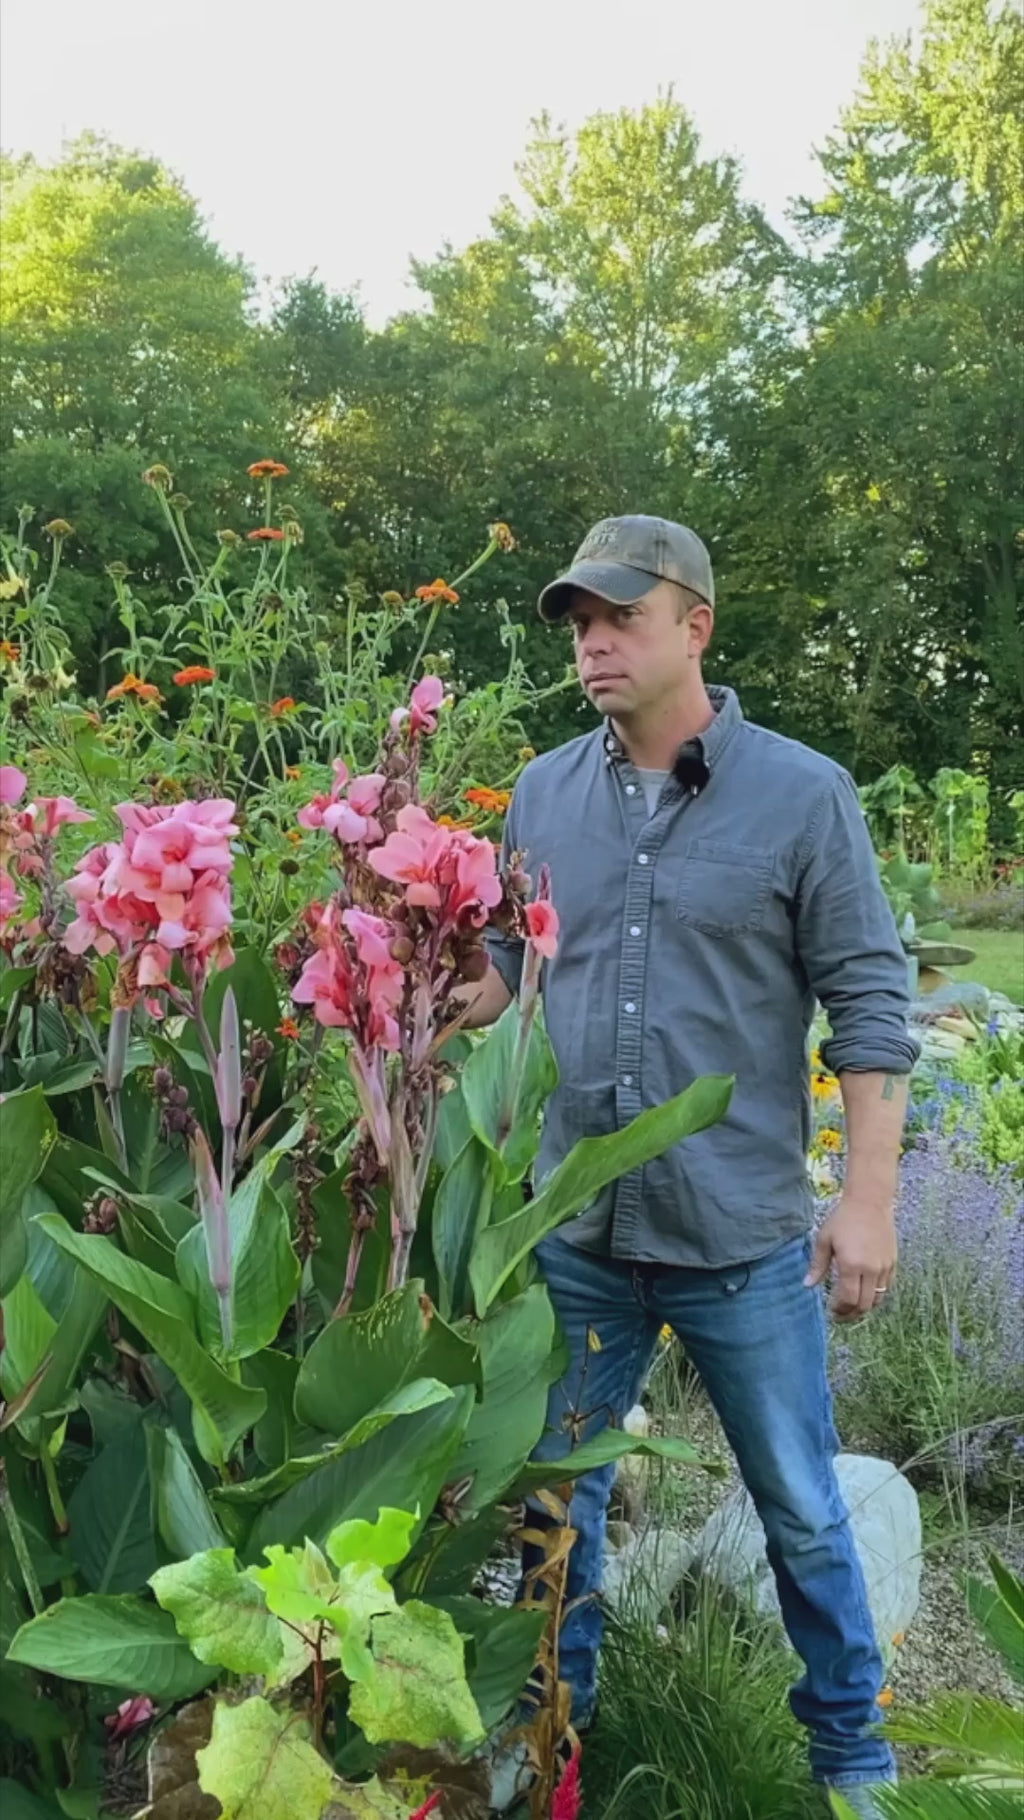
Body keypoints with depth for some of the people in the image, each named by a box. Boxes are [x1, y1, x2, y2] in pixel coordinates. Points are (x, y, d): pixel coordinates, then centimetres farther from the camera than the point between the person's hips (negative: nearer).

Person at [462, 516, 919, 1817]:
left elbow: (870, 1005, -6)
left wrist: (869, 1198, -10)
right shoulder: (542, 795, 3)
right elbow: (500, 964, 11)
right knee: (553, 1495, 17)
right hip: (574, 1231, 3)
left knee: (801, 1508, 14)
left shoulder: (803, 796, -7)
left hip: (745, 1241, -3)